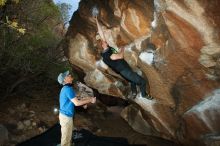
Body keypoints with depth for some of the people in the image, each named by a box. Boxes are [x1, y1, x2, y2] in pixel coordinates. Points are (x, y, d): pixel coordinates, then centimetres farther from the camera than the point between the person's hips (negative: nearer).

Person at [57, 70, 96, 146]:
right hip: (66, 116, -10)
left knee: (65, 136, 20)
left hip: (64, 115, 10)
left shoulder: (65, 88, 10)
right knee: (66, 138, 2)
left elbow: (73, 102, 17)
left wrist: (84, 100, 8)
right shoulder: (68, 89, -21)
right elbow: (76, 103, -22)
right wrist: (90, 100, -13)